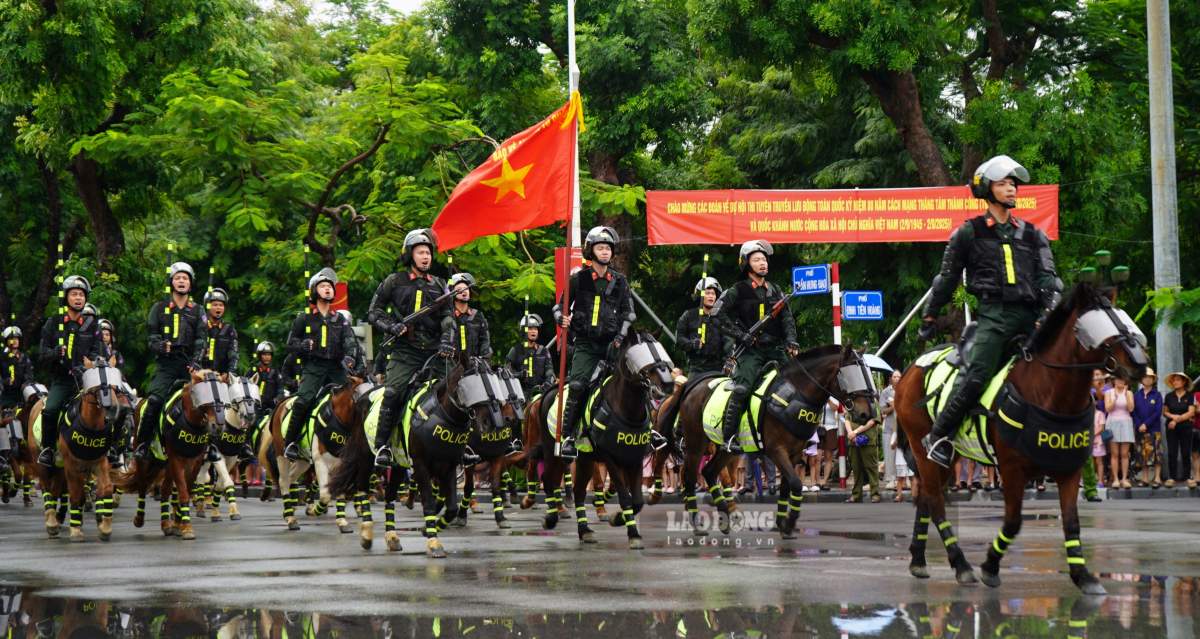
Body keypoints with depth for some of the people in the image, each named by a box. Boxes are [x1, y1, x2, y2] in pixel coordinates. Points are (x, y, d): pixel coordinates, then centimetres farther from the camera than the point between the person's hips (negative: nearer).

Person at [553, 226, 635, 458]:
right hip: (584, 342, -2)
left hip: (610, 342, 2)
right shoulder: (578, 279, 6)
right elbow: (560, 304, 12)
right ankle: (568, 437, -12)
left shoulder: (619, 281, 11)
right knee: (576, 386, -15)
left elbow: (627, 312, 13)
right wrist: (562, 318, -10)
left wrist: (620, 337, 0)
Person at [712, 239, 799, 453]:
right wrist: (741, 335, -13)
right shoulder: (737, 291, 1)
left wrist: (791, 340, -4)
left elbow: (787, 318, 14)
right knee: (742, 388, -23)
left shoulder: (775, 291, 17)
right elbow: (719, 315, -6)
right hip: (750, 349, -6)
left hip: (775, 348, 6)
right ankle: (729, 437, -22)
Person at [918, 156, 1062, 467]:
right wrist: (929, 316, 18)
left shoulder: (1032, 235, 20)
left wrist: (1049, 313, -5)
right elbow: (947, 278, 17)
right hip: (993, 313, -4)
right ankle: (939, 437, -13)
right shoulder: (969, 233, 12)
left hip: (1029, 315, 4)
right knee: (976, 374, -22)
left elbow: (1048, 278, 12)